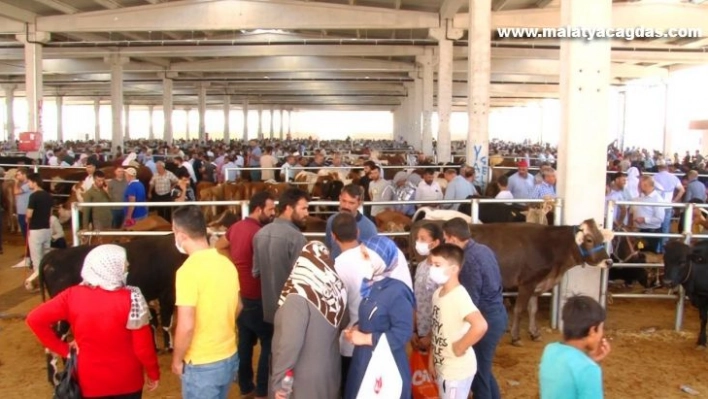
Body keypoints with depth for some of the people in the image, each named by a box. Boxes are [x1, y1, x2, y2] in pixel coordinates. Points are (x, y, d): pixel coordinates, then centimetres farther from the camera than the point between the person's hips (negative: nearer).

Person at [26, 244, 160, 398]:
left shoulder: (73, 295, -14)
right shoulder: (131, 298, -23)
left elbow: (35, 319, -12)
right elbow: (143, 346, -17)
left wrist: (63, 349, -4)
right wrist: (154, 374, -2)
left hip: (91, 380, 2)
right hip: (127, 381, -2)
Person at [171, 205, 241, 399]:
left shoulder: (189, 270, -22)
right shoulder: (227, 263, 0)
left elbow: (186, 326, -23)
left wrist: (177, 360, -8)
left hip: (201, 365, -7)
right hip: (230, 357, 7)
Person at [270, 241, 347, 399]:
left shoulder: (299, 297, -26)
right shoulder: (337, 289, -6)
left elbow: (289, 344, -26)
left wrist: (278, 382, -17)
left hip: (303, 379, -6)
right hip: (330, 373, 6)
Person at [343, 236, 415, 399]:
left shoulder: (397, 292, -19)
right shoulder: (372, 287, 6)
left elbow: (403, 333, -22)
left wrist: (366, 338, -18)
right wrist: (357, 328, -2)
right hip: (365, 361, 8)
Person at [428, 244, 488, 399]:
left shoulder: (459, 296, -24)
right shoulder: (438, 293, 4)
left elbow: (480, 325, -39)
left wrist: (460, 347, -26)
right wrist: (432, 358, 12)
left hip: (457, 369, -9)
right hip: (443, 366, 9)